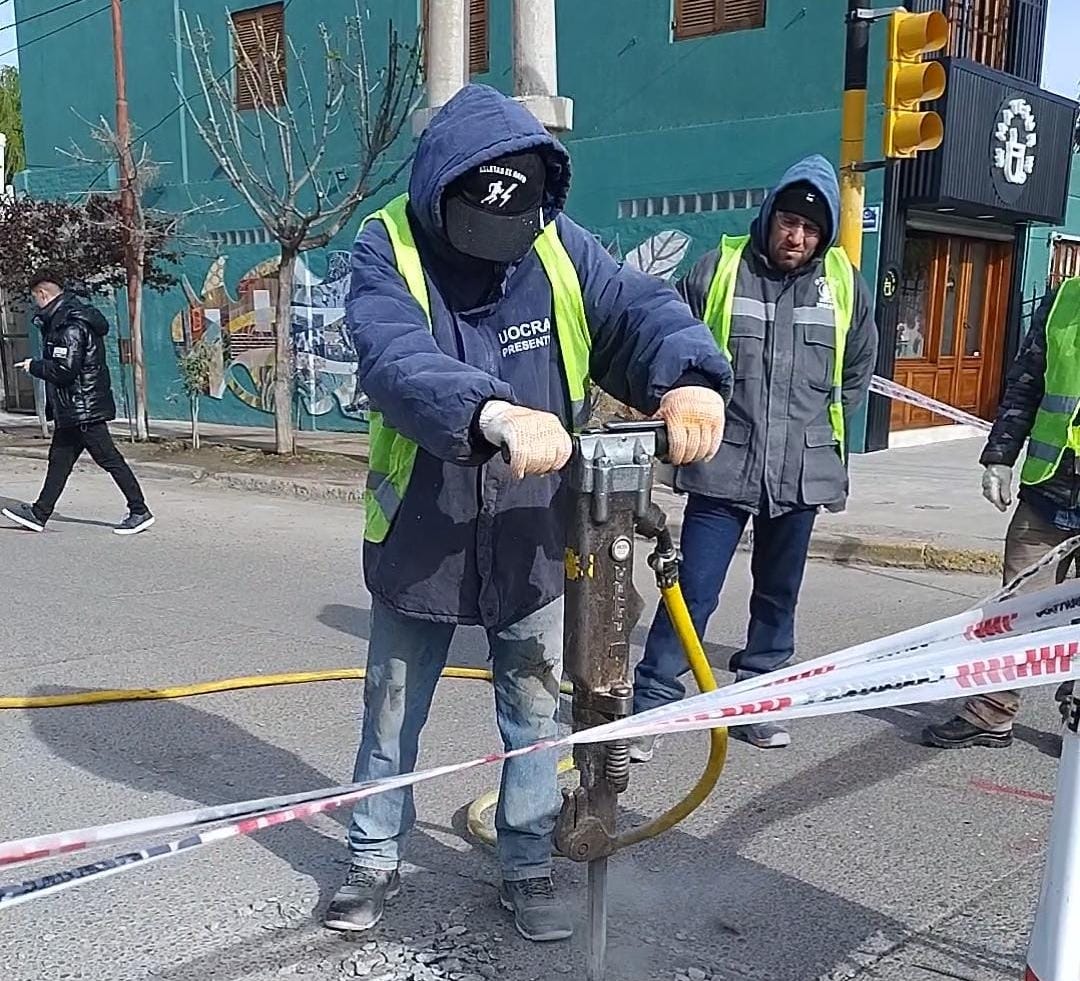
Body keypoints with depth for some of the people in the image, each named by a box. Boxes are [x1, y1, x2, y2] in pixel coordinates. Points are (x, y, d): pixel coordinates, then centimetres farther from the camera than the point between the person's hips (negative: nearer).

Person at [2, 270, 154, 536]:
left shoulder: (71, 325, -18)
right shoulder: (63, 320, 14)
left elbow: (64, 370, -23)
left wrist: (33, 366, -10)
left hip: (84, 409, -10)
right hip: (71, 409, 10)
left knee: (109, 459, -4)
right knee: (59, 459, 14)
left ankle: (140, 512, 3)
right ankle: (39, 514, 23)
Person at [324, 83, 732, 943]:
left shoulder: (558, 246, -5)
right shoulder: (389, 250, -14)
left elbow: (639, 308, -19)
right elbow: (397, 363, -33)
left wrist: (689, 378, -43)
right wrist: (498, 414, -52)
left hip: (532, 539, 2)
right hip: (421, 537, -1)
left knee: (535, 713, 14)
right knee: (393, 713, 15)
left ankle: (528, 868, 35)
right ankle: (375, 862, 37)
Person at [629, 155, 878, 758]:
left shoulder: (843, 283, 4)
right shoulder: (718, 269, -4)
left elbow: (859, 368, 19)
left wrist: (823, 422, 16)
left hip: (802, 475, 4)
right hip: (723, 470, -3)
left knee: (778, 594, 14)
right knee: (693, 592, -4)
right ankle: (651, 705, 7)